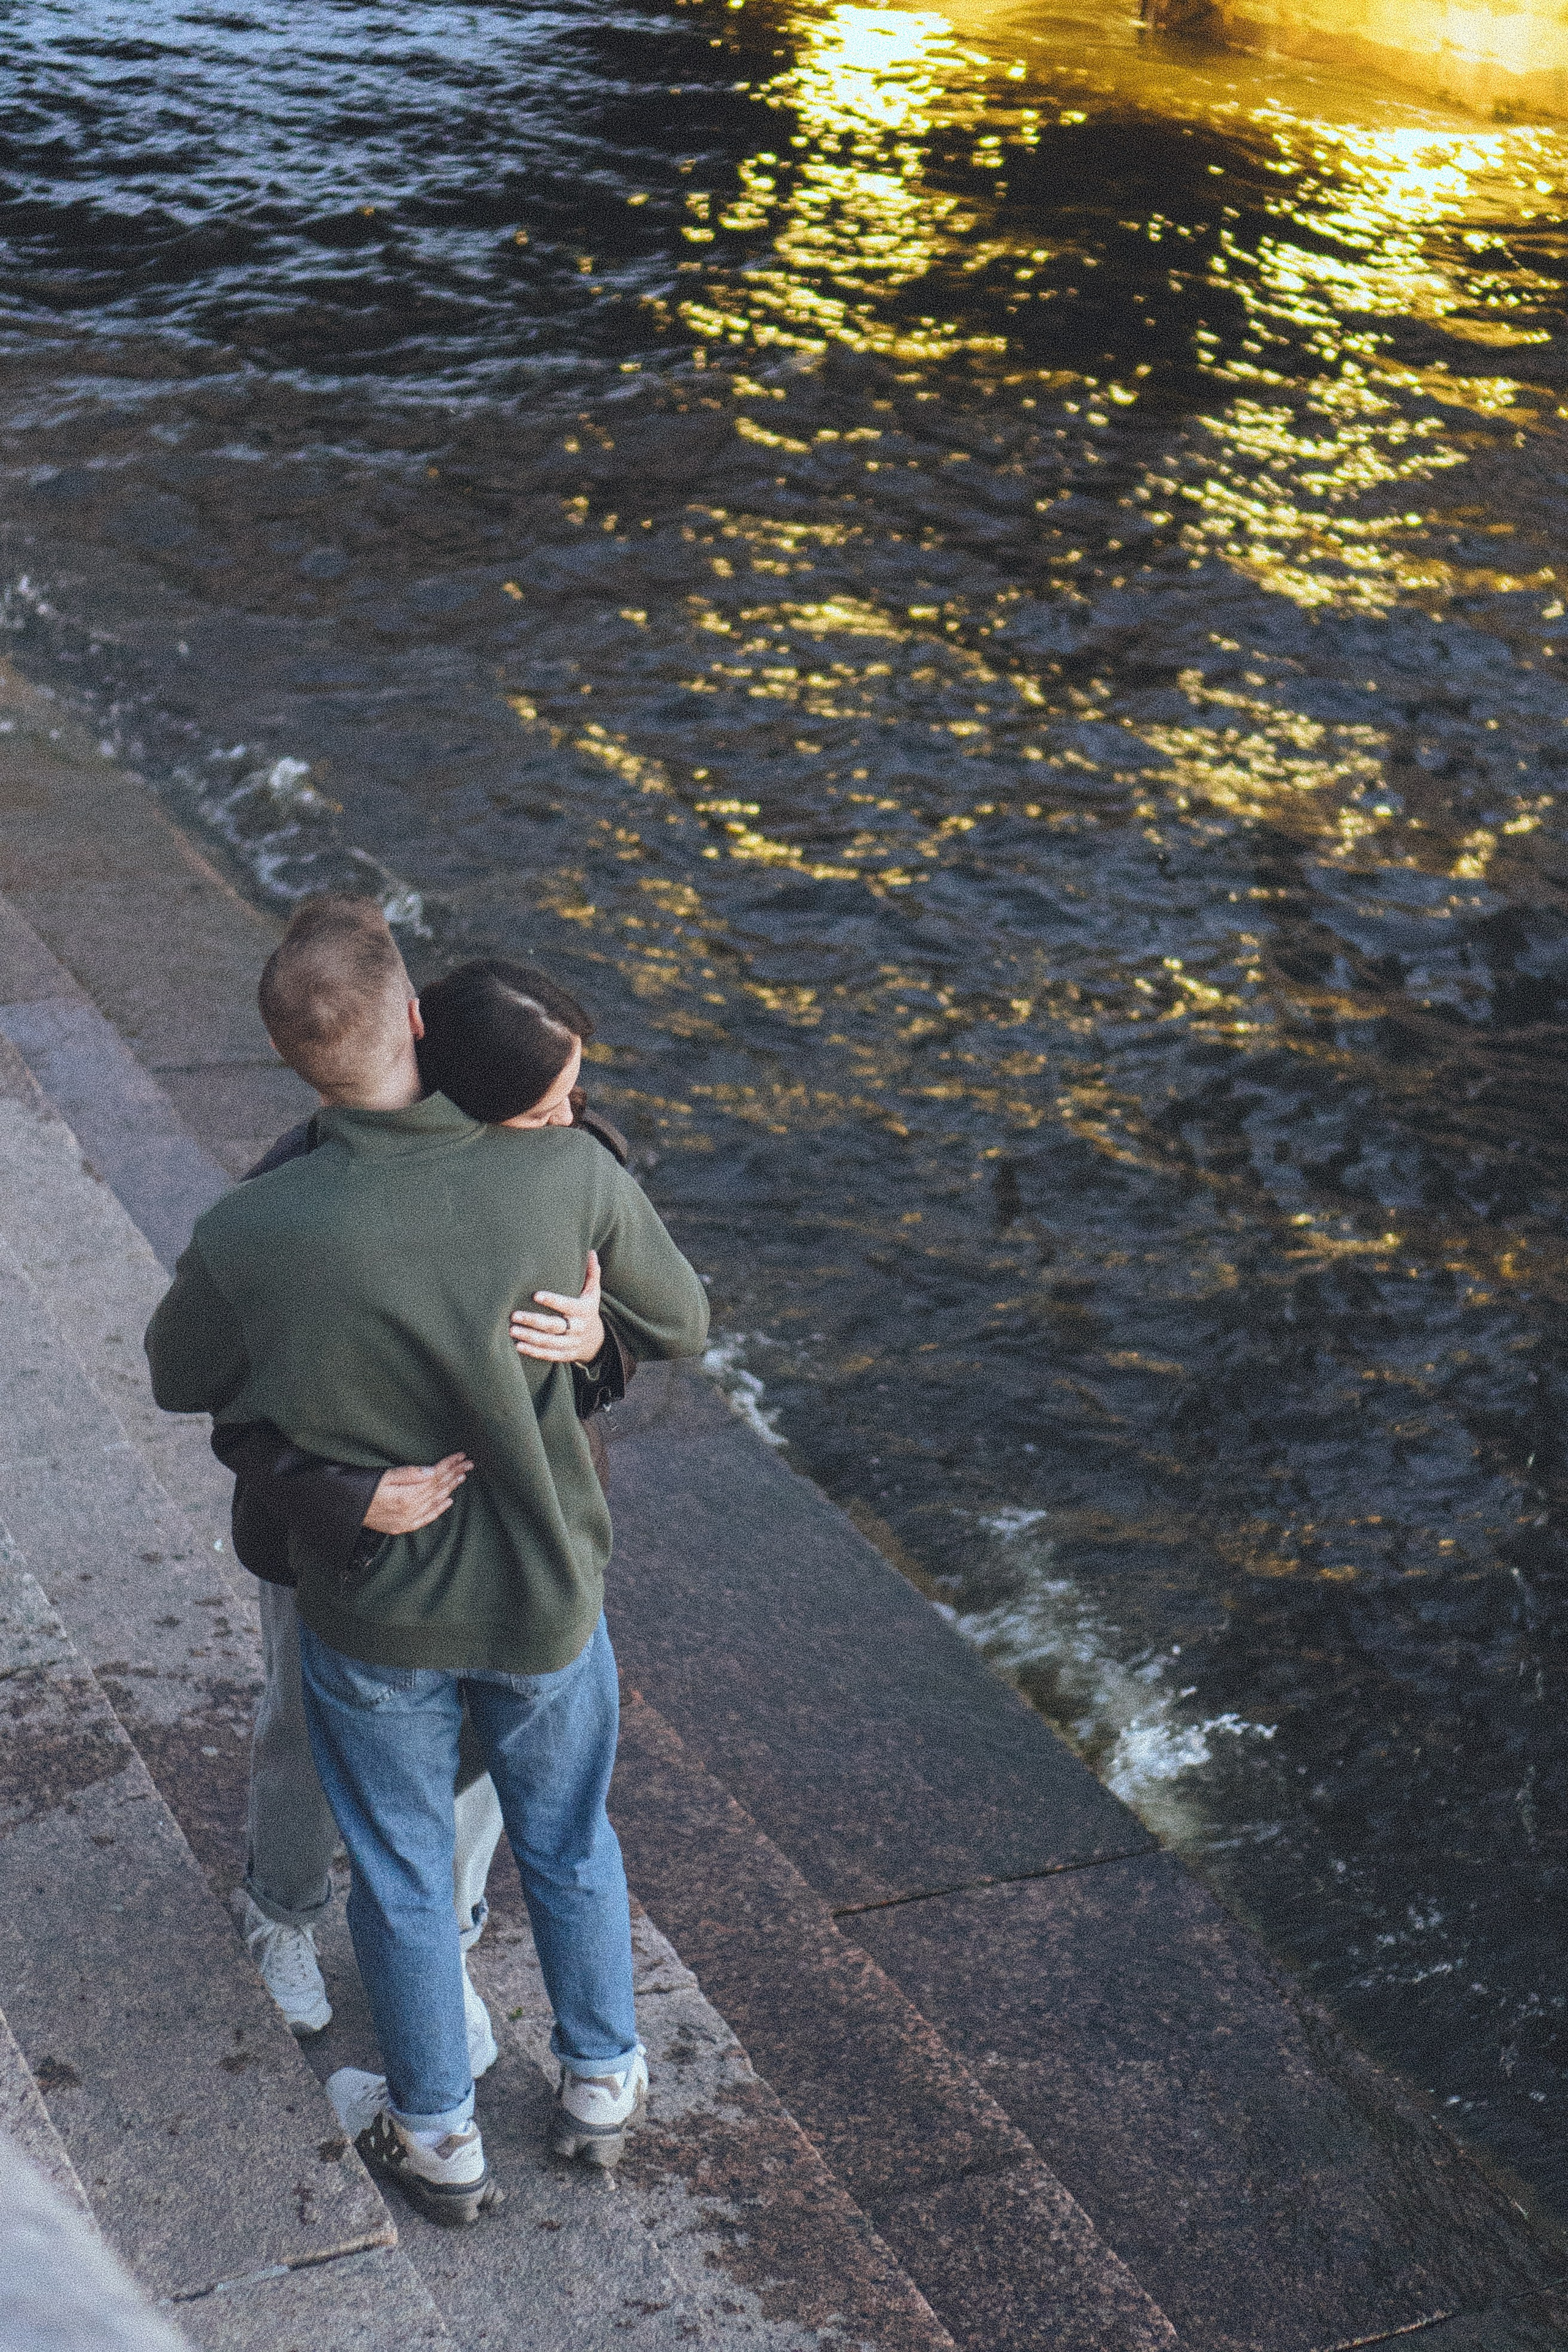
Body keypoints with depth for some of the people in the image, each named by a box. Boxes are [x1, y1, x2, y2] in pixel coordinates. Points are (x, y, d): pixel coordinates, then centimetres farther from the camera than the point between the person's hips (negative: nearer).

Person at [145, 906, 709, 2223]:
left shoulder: (249, 1240, -27)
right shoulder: (571, 1176, -25)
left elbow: (180, 1380, -5)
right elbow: (682, 1326, -7)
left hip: (373, 1618, -1)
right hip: (545, 1599, 1)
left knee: (403, 1877, 22)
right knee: (569, 1843, 27)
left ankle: (439, 2135, 42)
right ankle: (601, 2085, 47)